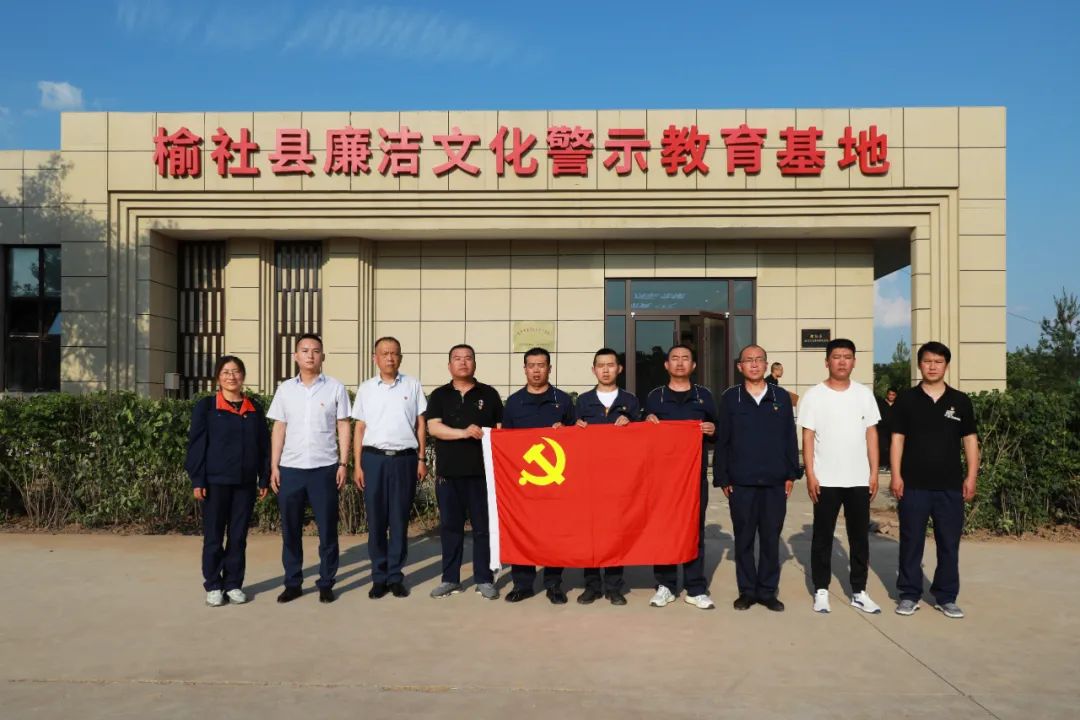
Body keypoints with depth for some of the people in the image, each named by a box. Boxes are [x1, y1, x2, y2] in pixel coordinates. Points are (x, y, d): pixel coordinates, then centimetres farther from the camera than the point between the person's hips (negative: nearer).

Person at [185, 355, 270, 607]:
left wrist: (264, 479, 6)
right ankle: (213, 586, 15)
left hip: (245, 482, 3)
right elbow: (196, 444, -3)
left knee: (239, 536, 8)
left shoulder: (254, 409, 8)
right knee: (213, 536, 4)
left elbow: (263, 445, 11)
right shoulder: (205, 407, -1)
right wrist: (197, 480, -9)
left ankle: (234, 584, 18)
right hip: (215, 481, -3)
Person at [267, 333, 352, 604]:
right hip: (290, 468, 2)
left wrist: (343, 464, -5)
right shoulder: (285, 389, 8)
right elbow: (279, 429, 8)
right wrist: (274, 466, 3)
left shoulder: (335, 388, 1)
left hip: (325, 468, -2)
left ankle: (326, 583, 14)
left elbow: (343, 428, 1)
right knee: (290, 529, 8)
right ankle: (292, 583, 19)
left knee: (327, 529, 3)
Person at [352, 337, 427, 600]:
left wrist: (422, 459, 2)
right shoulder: (366, 389, 7)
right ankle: (379, 577, 12)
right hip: (374, 458, 1)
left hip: (404, 458, 0)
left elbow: (421, 424, 7)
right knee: (376, 520, 4)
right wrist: (357, 465, 2)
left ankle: (396, 576, 13)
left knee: (400, 520, 4)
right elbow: (359, 428, 8)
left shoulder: (412, 385, 5)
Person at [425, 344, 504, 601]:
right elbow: (433, 427, -5)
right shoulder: (439, 395, 8)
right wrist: (464, 432, -19)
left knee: (483, 527, 2)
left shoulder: (489, 394, 8)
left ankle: (484, 579, 11)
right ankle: (450, 579, 16)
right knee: (450, 526, 7)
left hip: (481, 471, -1)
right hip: (448, 472, 1)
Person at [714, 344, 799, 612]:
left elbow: (790, 438, 8)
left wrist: (791, 474, 4)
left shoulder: (781, 397, 6)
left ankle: (768, 591, 18)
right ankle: (747, 590, 17)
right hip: (741, 482, -1)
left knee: (771, 538, 6)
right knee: (744, 539, 6)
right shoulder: (730, 398, 2)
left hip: (775, 482, 1)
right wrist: (722, 478, -1)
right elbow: (722, 440, 2)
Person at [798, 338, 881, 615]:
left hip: (859, 479, 3)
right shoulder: (815, 395, -3)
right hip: (826, 479, -2)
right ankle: (821, 590, 16)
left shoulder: (864, 394, 5)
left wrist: (874, 473, 2)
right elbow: (807, 437, -3)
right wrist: (810, 475, -9)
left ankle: (859, 591, 20)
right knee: (823, 537, 6)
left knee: (860, 537, 9)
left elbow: (871, 434, 7)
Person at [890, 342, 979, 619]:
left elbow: (970, 440, 7)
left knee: (949, 543, 6)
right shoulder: (906, 399, 2)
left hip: (950, 485, 1)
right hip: (914, 484, -1)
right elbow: (897, 439, 1)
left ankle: (946, 597, 18)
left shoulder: (960, 401, 5)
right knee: (911, 542, 5)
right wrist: (896, 476, -5)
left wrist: (971, 477, 1)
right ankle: (909, 595, 14)